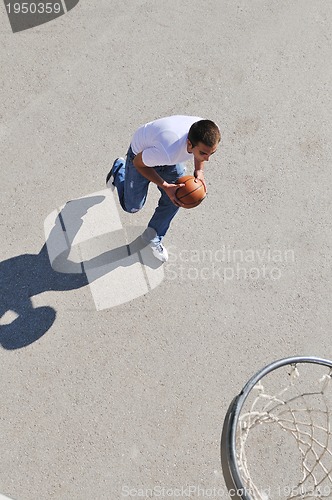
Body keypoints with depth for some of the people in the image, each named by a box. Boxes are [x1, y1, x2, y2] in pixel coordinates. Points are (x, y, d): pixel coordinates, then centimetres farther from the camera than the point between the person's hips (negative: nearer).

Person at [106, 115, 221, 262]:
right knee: (132, 207, 9)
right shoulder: (168, 152, -49)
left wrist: (199, 170, -19)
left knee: (175, 199, 3)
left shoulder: (208, 135, -31)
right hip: (141, 155, -5)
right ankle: (119, 170, 38)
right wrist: (165, 186, -30)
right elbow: (138, 163, -26)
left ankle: (153, 238, 29)